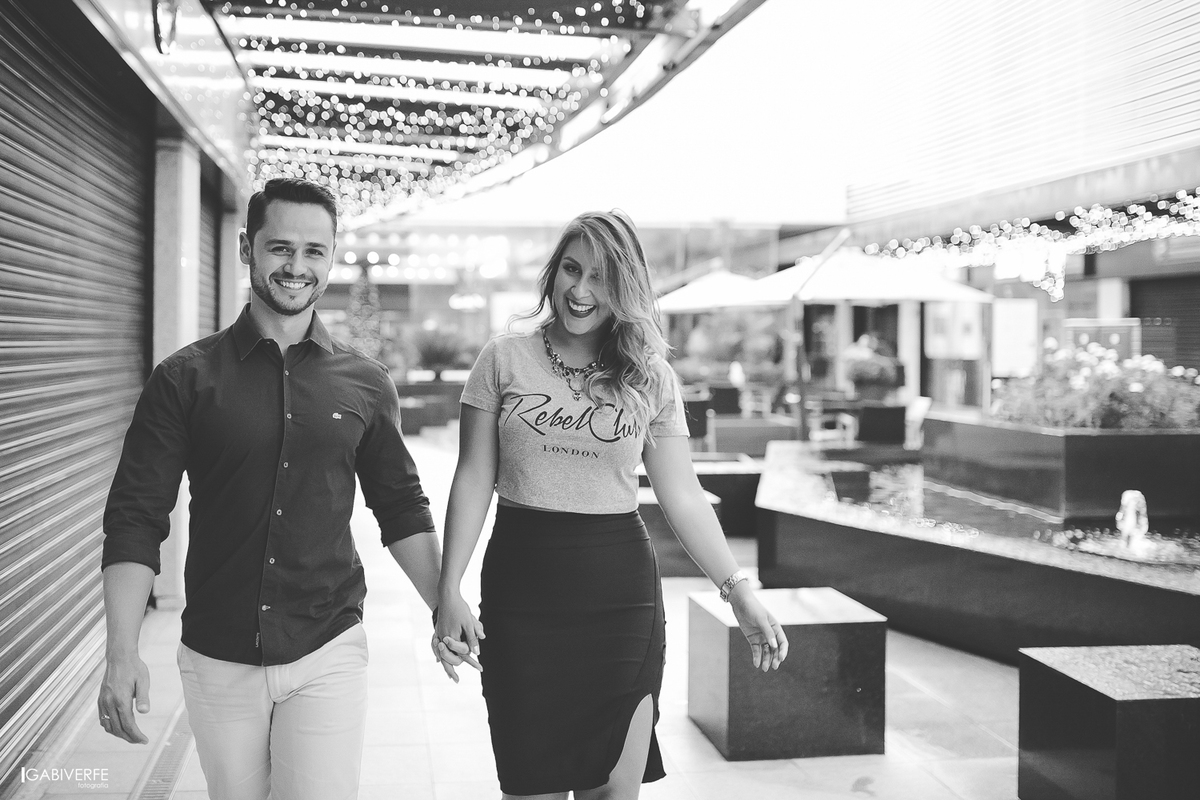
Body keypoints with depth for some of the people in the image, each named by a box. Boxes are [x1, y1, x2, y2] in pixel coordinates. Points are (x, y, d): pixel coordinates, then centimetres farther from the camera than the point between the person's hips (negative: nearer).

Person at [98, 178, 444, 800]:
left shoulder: (365, 384, 3)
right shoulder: (186, 378, -3)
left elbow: (402, 508, 12)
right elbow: (135, 517, -5)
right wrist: (122, 654, -14)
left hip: (327, 655, 0)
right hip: (216, 659, 0)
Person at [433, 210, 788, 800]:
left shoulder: (650, 380, 3)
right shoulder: (504, 360, 2)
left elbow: (683, 497, 5)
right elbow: (474, 480, 3)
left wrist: (739, 593, -2)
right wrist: (449, 591, -3)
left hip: (620, 592, 0)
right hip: (521, 591, 0)